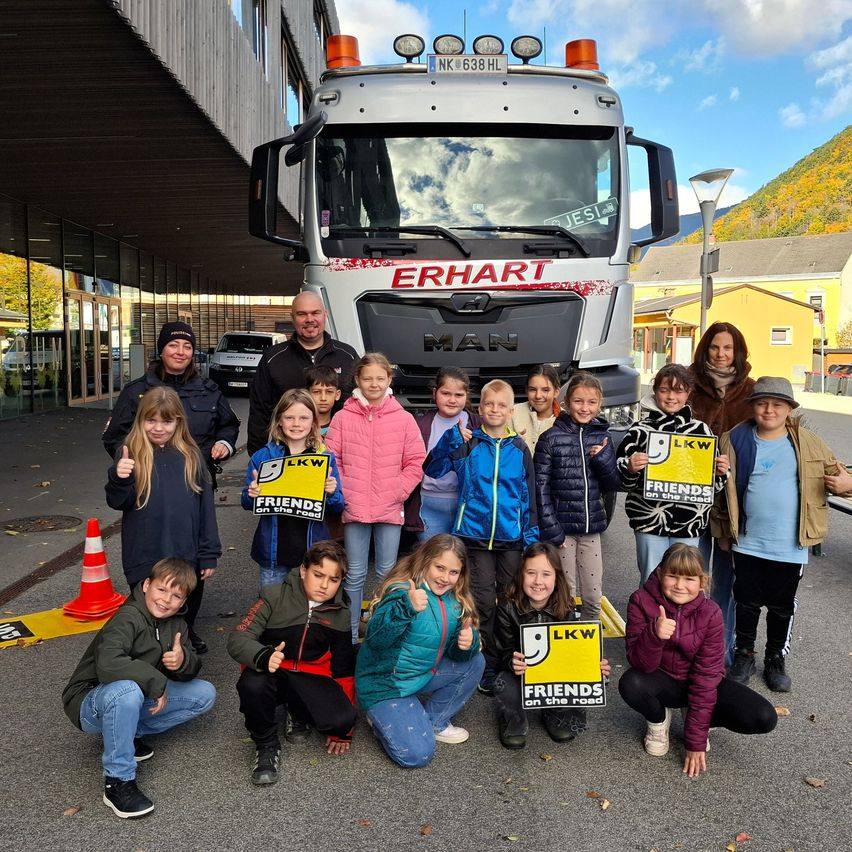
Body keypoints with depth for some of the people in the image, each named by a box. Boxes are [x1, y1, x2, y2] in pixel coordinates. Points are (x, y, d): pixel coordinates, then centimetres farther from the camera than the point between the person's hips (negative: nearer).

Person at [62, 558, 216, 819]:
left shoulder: (175, 624, -1)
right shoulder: (128, 619, -25)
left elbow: (191, 670, -1)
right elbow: (107, 665, -41)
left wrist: (183, 661, -25)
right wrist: (156, 682, -31)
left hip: (140, 695, 7)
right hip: (90, 702, -7)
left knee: (205, 694, -2)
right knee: (126, 689, -40)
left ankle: (129, 732, 3)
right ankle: (118, 782, -23)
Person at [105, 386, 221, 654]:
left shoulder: (190, 456, -1)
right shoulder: (131, 454, -5)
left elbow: (205, 506, 1)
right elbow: (118, 503, -7)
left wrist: (209, 554, 1)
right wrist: (119, 479, -28)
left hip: (187, 556, 2)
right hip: (144, 557, -2)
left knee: (188, 607, 22)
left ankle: (187, 633, 50)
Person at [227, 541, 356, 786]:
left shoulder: (340, 614, 2)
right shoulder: (275, 597, -8)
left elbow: (344, 669, 9)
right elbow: (238, 639, -15)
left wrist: (343, 730, 7)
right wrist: (263, 657, -39)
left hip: (311, 678, 2)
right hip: (272, 673, -2)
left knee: (342, 718, -26)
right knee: (252, 686, -37)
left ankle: (299, 714, 9)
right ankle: (267, 746, -7)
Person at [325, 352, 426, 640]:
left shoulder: (403, 419, 0)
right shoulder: (343, 418, 0)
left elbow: (416, 462, 2)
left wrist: (397, 492, -6)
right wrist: (341, 493, -7)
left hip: (390, 509, 0)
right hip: (354, 508, 0)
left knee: (388, 573, 10)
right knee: (354, 575, 10)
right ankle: (350, 635, 22)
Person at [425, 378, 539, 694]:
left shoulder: (519, 448, 4)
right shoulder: (467, 444, -1)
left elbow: (529, 494, 7)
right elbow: (432, 469, -10)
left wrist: (532, 533, 3)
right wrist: (452, 438, -22)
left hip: (512, 538, 2)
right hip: (475, 535, -1)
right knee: (483, 603, 3)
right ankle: (488, 667, 16)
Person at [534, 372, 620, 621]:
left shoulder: (603, 437, 6)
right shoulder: (551, 438, -6)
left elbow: (612, 485, 9)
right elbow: (540, 487, -6)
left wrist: (604, 458, -9)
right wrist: (551, 530, -12)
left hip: (591, 527, 4)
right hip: (562, 527, -4)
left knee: (593, 596, 9)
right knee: (565, 595, 2)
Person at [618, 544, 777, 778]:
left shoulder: (710, 613, -20)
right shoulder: (641, 601, -21)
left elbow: (706, 674, -19)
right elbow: (641, 664, -23)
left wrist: (696, 741, -20)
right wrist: (654, 635, -46)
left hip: (699, 684, 1)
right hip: (663, 682, 0)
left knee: (763, 719, -22)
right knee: (630, 683, -35)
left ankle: (701, 719, 8)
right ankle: (658, 720, 2)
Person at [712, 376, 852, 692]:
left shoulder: (807, 443, -3)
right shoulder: (735, 441, -5)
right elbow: (721, 489, 1)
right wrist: (723, 530, 2)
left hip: (790, 547, 1)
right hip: (747, 544, 0)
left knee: (782, 607, 16)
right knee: (747, 604, 13)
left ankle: (775, 660, 35)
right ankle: (743, 656, 32)